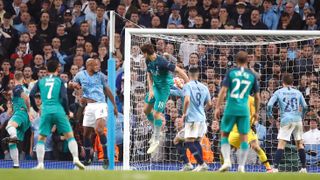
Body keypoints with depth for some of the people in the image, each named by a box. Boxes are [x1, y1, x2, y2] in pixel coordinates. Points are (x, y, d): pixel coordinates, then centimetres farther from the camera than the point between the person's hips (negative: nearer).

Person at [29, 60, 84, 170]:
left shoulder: (41, 81, 13)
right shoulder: (60, 81, 8)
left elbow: (31, 95, 2)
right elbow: (64, 98, -4)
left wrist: (36, 109, 12)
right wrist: (68, 112, 7)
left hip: (45, 112, 1)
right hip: (59, 111, -1)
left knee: (41, 139, 8)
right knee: (70, 136, 6)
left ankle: (40, 165, -3)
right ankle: (76, 159, -9)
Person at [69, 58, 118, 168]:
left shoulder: (100, 76, 6)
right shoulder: (81, 75, 9)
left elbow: (107, 90, 14)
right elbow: (71, 83, 24)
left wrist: (114, 105, 15)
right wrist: (74, 84, -1)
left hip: (100, 104, -3)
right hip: (89, 106, 3)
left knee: (99, 129, -22)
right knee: (86, 133, 6)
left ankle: (106, 158, -18)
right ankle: (87, 159, 23)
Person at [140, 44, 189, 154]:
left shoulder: (162, 62, -29)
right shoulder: (148, 61, -3)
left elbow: (179, 70, -26)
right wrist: (150, 90, -5)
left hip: (165, 87, -9)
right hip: (156, 86, 9)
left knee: (156, 113, -8)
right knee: (146, 110, 13)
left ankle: (156, 140, 7)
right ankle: (156, 131, 33)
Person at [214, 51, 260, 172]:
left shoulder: (231, 72, 3)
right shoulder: (252, 75, 8)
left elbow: (223, 90, -5)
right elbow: (257, 96, 10)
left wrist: (217, 107, -2)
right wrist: (256, 112, 22)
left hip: (231, 108, -1)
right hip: (244, 109, 1)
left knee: (224, 134, 11)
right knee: (244, 137, 7)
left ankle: (227, 160, -5)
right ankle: (241, 166, 4)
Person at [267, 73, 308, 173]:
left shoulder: (278, 92, 5)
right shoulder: (298, 93, 12)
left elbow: (269, 105, -2)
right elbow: (305, 106, 10)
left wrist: (269, 114, 15)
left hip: (286, 120, -3)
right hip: (298, 119, 3)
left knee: (281, 144, -7)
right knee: (299, 143, 14)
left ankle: (276, 167, -17)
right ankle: (303, 168, 14)